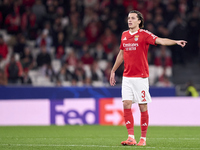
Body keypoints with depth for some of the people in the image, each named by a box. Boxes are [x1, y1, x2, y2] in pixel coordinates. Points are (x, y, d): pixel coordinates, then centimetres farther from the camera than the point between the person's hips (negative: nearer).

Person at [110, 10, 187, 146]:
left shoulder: (144, 34, -5)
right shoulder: (124, 35, 11)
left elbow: (160, 41, -20)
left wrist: (176, 42, -37)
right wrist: (113, 71, 28)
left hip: (141, 76, -4)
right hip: (127, 77, 4)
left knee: (143, 107, -1)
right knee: (126, 105, -5)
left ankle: (143, 138, 8)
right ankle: (131, 138, -1)